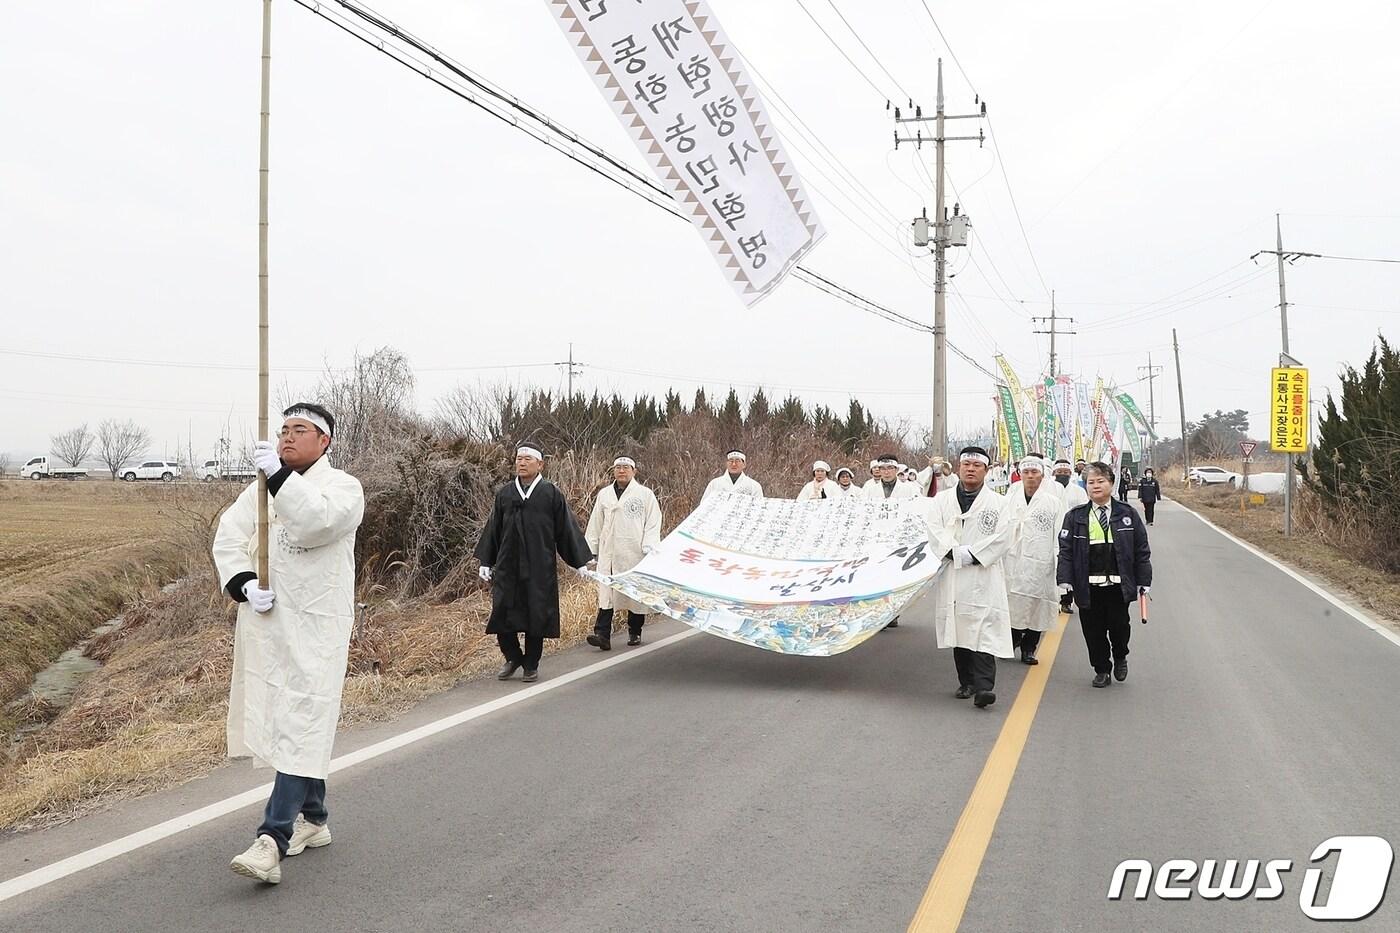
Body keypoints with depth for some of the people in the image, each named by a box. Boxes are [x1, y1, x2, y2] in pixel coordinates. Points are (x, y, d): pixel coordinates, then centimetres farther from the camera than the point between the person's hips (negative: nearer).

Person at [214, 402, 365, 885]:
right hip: (264, 623, 6)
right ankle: (312, 820, 29)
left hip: (315, 627, -6)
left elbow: (318, 522, -24)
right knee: (296, 722, 16)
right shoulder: (262, 487, 15)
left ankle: (273, 839, -16)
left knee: (299, 727, -12)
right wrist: (243, 583, -11)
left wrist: (279, 475, -30)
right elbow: (228, 537, 5)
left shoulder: (342, 486, -3)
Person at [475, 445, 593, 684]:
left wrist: (580, 562, 2)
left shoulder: (552, 493, 0)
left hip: (540, 568, -2)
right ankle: (513, 658, 23)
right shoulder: (504, 493, 8)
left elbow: (566, 529, 3)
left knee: (536, 618, 3)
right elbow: (493, 529, 13)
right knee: (502, 615, 1)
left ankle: (531, 665, 19)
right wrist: (485, 562, 11)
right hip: (507, 568, 2)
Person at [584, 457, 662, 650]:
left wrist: (649, 547, -10)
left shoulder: (645, 494, 2)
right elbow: (595, 524, 17)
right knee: (606, 593, -7)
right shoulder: (604, 495, 13)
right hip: (609, 553, 2)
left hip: (635, 554, -2)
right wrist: (591, 549, 14)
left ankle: (635, 632, 21)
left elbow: (653, 523, 0)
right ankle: (602, 634, -13)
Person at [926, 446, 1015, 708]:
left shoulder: (998, 503, 6)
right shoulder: (941, 501, 12)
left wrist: (972, 554, -13)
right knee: (958, 630, 10)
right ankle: (966, 682, 22)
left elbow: (1001, 537, -4)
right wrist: (955, 553, -16)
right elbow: (935, 533, 0)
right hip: (951, 576, 3)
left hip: (983, 576, -3)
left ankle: (984, 686, -16)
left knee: (984, 632, -12)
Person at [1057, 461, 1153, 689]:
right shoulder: (1075, 517, 4)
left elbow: (1141, 550, 7)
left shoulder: (1127, 514, 4)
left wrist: (1144, 581, 3)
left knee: (1119, 625, 0)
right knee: (1093, 630, 5)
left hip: (1118, 584, -1)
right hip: (1088, 586, 1)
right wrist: (1065, 579, -8)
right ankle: (1101, 669, 21)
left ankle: (1120, 657, 30)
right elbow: (1066, 550, 2)